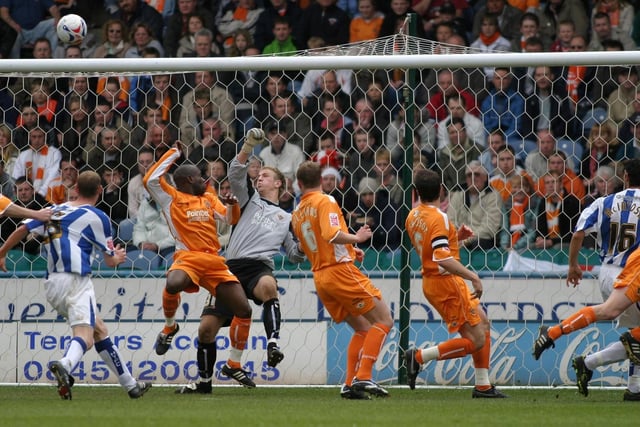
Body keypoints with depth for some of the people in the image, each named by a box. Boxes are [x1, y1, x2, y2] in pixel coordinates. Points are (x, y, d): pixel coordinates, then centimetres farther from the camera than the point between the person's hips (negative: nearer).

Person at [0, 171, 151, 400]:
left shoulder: (54, 211, 18)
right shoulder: (97, 217, 4)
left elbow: (22, 229, 10)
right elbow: (110, 260, 12)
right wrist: (118, 256, 35)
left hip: (51, 285, 7)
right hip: (75, 280, -7)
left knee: (100, 330, 17)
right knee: (85, 336, -22)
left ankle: (130, 384, 22)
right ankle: (65, 365, -55)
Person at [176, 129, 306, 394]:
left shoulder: (286, 219, 24)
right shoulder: (250, 199, 22)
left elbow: (295, 255, 21)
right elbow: (236, 173, 6)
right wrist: (249, 146, -5)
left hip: (260, 266, -2)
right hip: (232, 267, 2)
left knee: (268, 285, -42)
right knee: (207, 328, -2)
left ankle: (273, 343, -46)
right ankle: (204, 381, 16)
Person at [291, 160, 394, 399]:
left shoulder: (296, 214, 14)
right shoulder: (325, 202, -8)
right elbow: (332, 234, -24)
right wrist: (357, 238, -8)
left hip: (320, 277, 8)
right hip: (340, 270, -8)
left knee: (362, 329, 15)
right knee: (384, 321, -3)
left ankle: (350, 384, 5)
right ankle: (363, 377, -15)